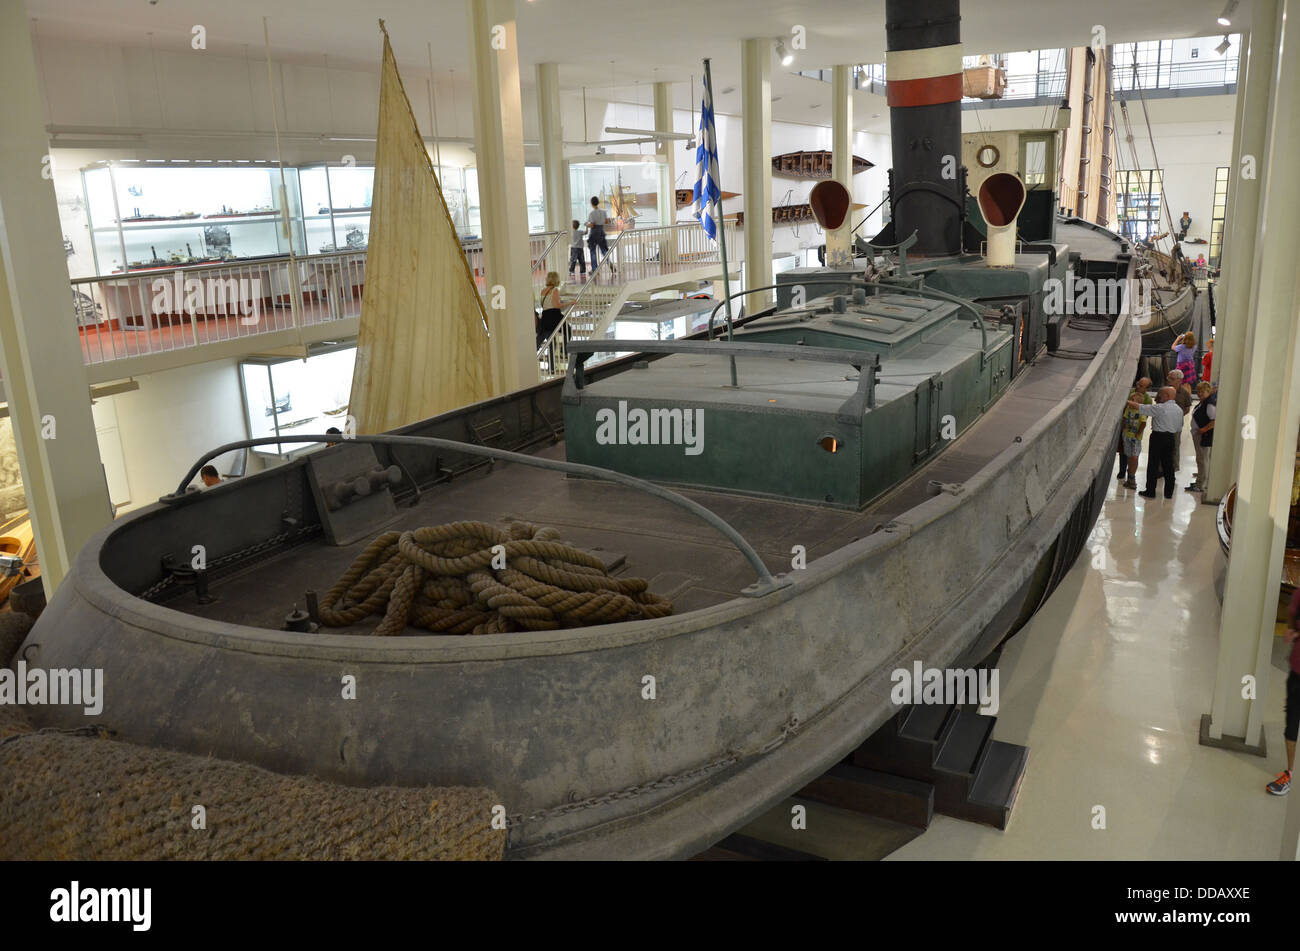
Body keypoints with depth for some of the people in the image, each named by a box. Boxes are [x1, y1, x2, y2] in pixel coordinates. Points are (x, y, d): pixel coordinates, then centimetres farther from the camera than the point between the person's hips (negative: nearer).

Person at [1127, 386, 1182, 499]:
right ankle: (1169, 493, 15)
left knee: (1153, 465, 1)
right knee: (1168, 465, 11)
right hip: (1171, 438, 6)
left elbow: (1140, 407, -14)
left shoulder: (1160, 408, -15)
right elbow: (1179, 427, 13)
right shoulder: (1179, 410, 6)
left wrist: (1128, 402, -2)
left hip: (1158, 437, -6)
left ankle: (1150, 492, 5)